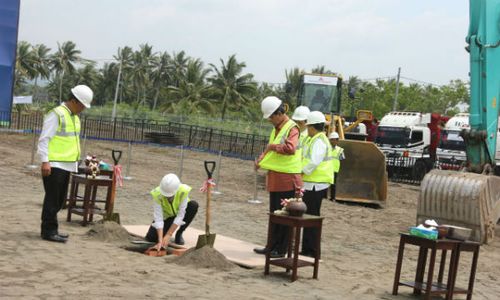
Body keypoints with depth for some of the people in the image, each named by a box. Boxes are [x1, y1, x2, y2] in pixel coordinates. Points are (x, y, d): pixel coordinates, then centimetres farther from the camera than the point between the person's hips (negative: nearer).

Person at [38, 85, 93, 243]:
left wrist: (77, 161, 21)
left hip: (66, 165, 9)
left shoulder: (74, 117, 16)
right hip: (54, 165, -9)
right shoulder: (56, 114, -12)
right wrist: (45, 161, -20)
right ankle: (49, 231, 3)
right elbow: (44, 139, -15)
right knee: (52, 198, -3)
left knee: (60, 199, 13)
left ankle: (50, 229, 22)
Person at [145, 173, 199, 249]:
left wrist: (168, 235, -33)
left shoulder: (183, 191, -35)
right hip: (166, 216, 0)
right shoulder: (157, 194, -33)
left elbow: (180, 216, -32)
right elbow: (158, 219, -33)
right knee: (150, 237, -21)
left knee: (194, 205, -31)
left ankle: (179, 234, -10)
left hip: (180, 213, 1)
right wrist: (160, 240, -41)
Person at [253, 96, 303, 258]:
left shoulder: (291, 128, -13)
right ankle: (272, 246, 24)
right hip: (275, 179, 9)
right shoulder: (276, 129, 15)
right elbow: (271, 150, 24)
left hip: (287, 180, -9)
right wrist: (261, 159, 5)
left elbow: (290, 148, -32)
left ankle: (281, 250, 6)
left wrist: (273, 146, -18)